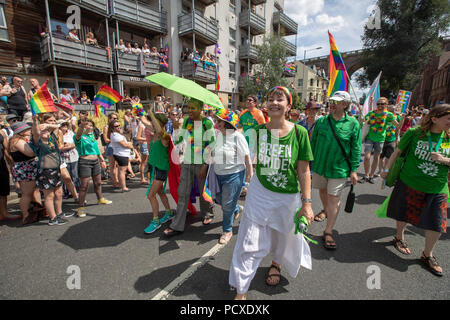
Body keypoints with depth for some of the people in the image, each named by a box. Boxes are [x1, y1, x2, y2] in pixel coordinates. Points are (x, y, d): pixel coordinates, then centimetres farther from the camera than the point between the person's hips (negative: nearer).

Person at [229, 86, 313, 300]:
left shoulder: (299, 132, -13)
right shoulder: (259, 130, -7)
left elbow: (303, 171, -10)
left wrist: (307, 203, -11)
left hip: (287, 197, 0)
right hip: (260, 192, 1)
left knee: (282, 236, 23)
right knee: (250, 243, 2)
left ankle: (276, 264, 57)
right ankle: (241, 292, 20)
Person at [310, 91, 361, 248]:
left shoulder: (353, 124, -5)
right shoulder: (321, 121, 0)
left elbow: (356, 149, -3)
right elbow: (313, 142, 7)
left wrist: (354, 170, -5)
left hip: (339, 168, -3)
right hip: (319, 165, 3)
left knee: (334, 198, 1)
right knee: (322, 190, 21)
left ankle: (328, 231, 12)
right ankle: (325, 210, 52)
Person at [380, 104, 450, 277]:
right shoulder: (414, 133, -8)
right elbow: (398, 151, 1)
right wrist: (387, 170, 3)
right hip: (410, 183, -2)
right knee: (404, 214, 13)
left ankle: (427, 255, 27)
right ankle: (399, 238, 41)